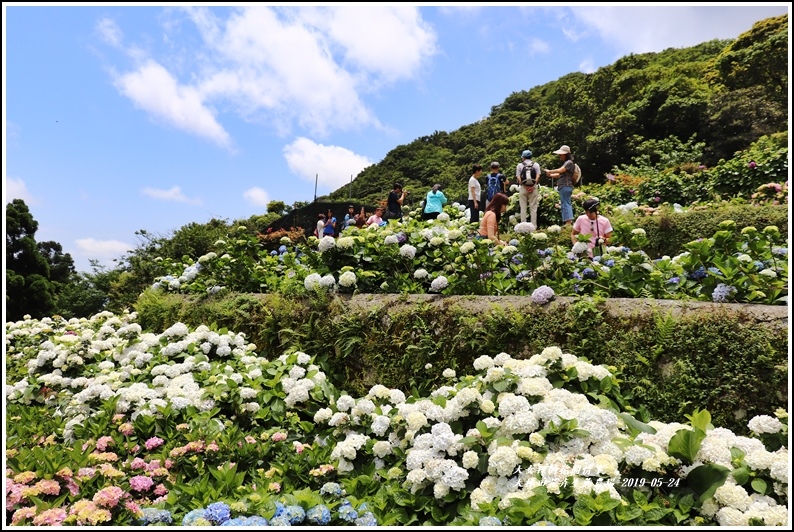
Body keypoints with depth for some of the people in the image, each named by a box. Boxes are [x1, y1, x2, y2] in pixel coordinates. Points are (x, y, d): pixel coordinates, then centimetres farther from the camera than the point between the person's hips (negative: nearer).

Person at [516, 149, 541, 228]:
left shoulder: (520, 165, 5)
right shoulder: (536, 165, 8)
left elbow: (518, 178, -5)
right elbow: (538, 176, -5)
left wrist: (524, 186, -8)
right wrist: (533, 186, -10)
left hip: (523, 188, -1)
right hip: (533, 188, 1)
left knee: (523, 208, 3)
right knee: (533, 208, 3)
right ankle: (534, 226, 1)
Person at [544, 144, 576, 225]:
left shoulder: (569, 162, -7)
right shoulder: (565, 163, 21)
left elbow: (560, 171, -18)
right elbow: (560, 174, 18)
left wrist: (549, 171, -6)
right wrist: (550, 175, 4)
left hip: (566, 186, -10)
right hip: (563, 187, 10)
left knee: (566, 204, -12)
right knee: (564, 205, 9)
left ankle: (568, 223, -15)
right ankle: (568, 223, 11)